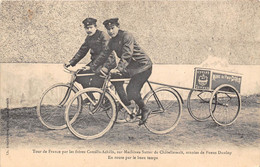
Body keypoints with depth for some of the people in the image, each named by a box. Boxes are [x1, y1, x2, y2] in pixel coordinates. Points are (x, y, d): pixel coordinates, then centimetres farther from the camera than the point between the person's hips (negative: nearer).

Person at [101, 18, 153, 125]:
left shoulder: (126, 36, -19)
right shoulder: (112, 41, 5)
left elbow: (126, 55, -29)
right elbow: (104, 54, 6)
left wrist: (118, 68, -39)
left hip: (143, 65, -8)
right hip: (130, 66, 8)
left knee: (132, 92, -17)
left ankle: (145, 110, 6)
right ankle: (125, 102, 8)